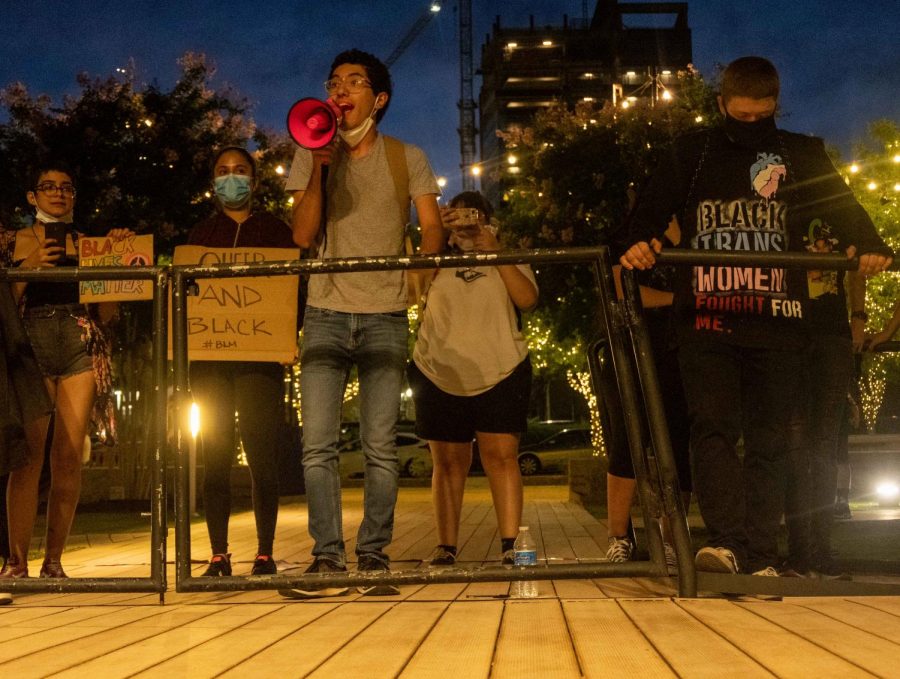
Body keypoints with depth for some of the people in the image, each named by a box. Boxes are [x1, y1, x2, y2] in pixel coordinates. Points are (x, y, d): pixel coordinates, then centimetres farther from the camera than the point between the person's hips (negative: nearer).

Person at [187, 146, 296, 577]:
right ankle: (219, 555, 2)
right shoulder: (201, 234, 17)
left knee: (262, 454, -5)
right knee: (215, 455, -1)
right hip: (210, 354, 2)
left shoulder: (275, 229, 11)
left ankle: (265, 554, 1)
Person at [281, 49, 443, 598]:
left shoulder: (407, 158, 7)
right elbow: (303, 236, -1)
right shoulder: (313, 156, 9)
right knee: (318, 444, -6)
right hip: (327, 312, 1)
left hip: (385, 315, -1)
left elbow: (432, 225, 1)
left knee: (380, 445, -3)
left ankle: (374, 556, 5)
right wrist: (318, 168, -12)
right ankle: (328, 557, -1)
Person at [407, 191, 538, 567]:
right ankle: (446, 547, 5)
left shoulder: (509, 259, 12)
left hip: (500, 373, -1)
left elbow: (527, 299, -6)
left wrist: (495, 252, -13)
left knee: (501, 455, -9)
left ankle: (510, 545, -11)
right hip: (439, 375, 1)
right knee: (448, 462, 2)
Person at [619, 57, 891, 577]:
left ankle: (761, 558, 6)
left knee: (769, 440, 3)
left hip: (777, 322, 1)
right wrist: (640, 245, -14)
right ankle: (726, 540, -19)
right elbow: (651, 213, 9)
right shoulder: (692, 154, 13)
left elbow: (843, 208, 4)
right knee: (714, 427, -14)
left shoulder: (802, 155, 12)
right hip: (707, 319, 0)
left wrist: (870, 247, -17)